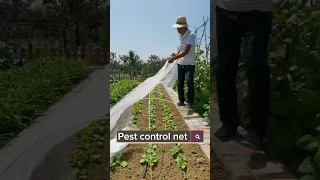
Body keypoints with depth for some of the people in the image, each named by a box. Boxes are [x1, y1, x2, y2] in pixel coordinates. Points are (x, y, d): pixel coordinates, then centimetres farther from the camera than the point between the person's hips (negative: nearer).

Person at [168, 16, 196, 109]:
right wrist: (176, 54, 1)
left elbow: (186, 52, -28)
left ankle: (190, 102, 8)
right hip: (181, 63, 6)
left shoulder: (191, 35, -19)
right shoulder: (181, 36, 4)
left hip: (190, 64, -6)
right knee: (180, 83, 9)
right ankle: (181, 100, 21)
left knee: (190, 83, -3)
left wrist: (173, 58, -29)